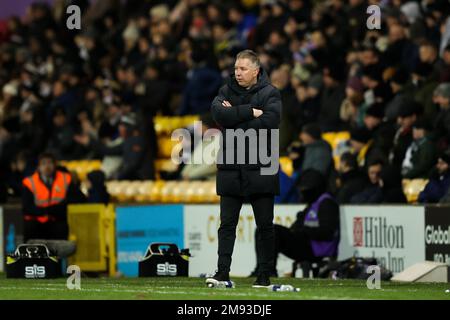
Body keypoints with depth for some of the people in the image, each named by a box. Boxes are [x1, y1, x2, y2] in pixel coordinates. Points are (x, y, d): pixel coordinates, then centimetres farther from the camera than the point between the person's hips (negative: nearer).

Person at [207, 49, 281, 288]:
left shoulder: (270, 94, 0)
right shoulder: (227, 91, 10)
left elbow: (269, 121, -16)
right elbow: (218, 112, -9)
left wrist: (234, 116, -10)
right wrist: (250, 112, -15)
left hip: (261, 168, -3)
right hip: (231, 168, 3)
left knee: (265, 225, 3)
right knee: (227, 223, -1)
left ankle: (264, 275, 9)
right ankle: (222, 272, -1)